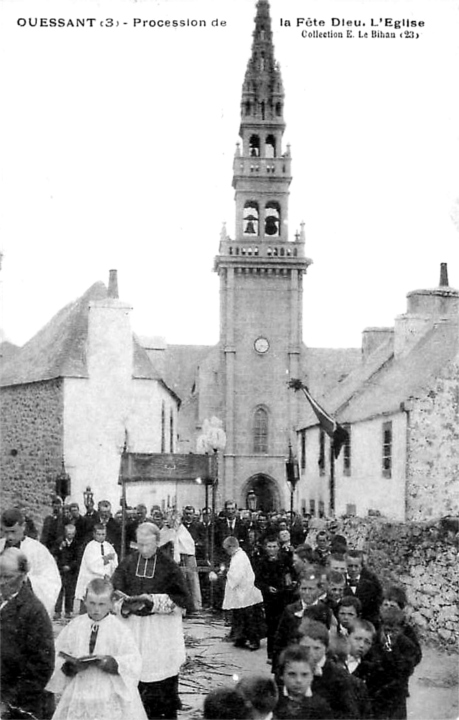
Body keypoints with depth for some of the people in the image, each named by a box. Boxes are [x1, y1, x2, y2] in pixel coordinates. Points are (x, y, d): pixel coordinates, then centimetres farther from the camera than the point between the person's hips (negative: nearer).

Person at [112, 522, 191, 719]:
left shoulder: (169, 567, -3)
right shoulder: (127, 564, 4)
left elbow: (182, 600, -6)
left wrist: (152, 601, -17)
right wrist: (127, 605, -19)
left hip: (162, 631, -2)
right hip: (132, 627, 2)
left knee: (163, 685, 1)